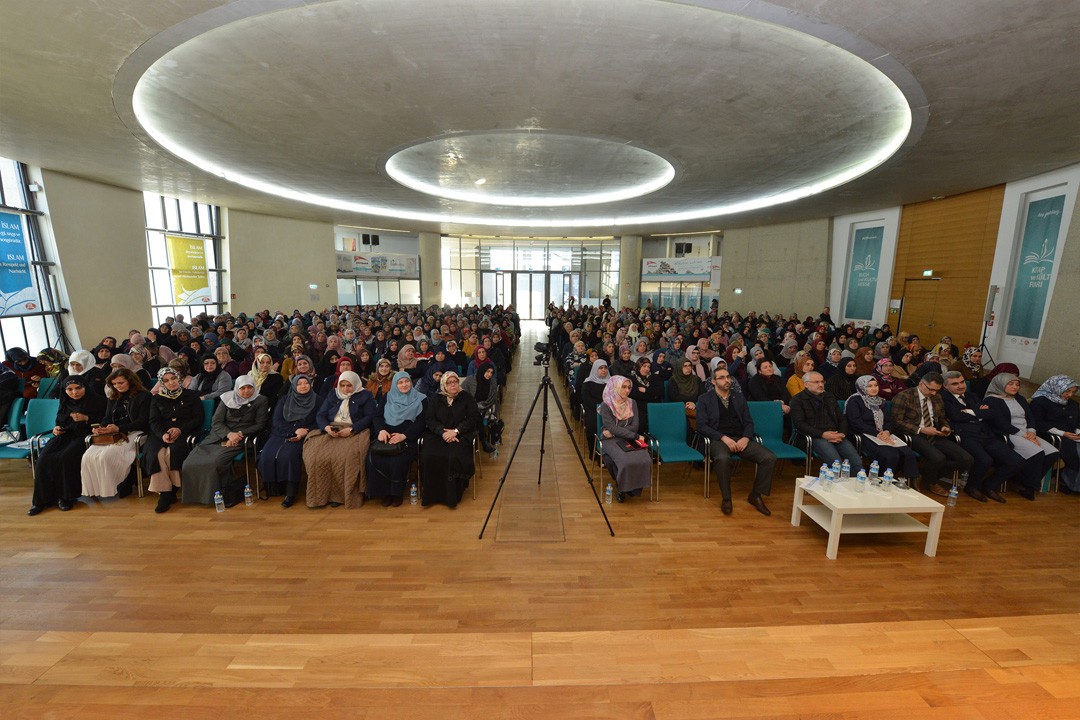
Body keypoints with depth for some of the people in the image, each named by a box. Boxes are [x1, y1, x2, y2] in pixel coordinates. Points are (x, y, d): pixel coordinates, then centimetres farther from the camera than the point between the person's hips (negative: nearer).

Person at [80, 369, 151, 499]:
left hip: (133, 433, -7)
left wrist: (119, 428, -18)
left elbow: (142, 421, -7)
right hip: (113, 434, 7)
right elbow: (107, 418, 20)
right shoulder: (113, 398, 22)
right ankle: (95, 488, -11)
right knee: (88, 456, -19)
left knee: (106, 456, -28)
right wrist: (100, 428, -3)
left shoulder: (143, 396, 0)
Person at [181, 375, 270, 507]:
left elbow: (260, 425, 0)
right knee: (191, 462, -16)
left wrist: (239, 434, -13)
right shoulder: (227, 398, 11)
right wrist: (229, 434, -13)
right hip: (220, 436, 4)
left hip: (241, 439, -4)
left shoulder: (261, 401, 4)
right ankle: (198, 494, 1)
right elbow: (216, 422, 6)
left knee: (215, 462, -28)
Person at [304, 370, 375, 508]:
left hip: (355, 432, -4)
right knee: (317, 455, -26)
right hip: (330, 431, 4)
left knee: (346, 456, -33)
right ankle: (322, 494, -15)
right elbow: (320, 415, 14)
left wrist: (351, 429, -16)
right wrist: (326, 427, -9)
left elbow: (369, 417, -2)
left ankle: (340, 495, -20)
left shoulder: (366, 396, 8)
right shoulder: (333, 395, 21)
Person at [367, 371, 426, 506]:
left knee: (398, 459, -31)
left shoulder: (419, 399, 6)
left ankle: (397, 493, -7)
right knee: (373, 457, -24)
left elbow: (420, 423, -3)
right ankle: (384, 491, -6)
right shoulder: (388, 397, 17)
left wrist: (404, 435, -17)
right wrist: (381, 430, -11)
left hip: (408, 438, -3)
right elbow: (377, 416, 11)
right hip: (386, 436, 3)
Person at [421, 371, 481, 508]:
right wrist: (442, 432, -15)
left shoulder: (466, 398, 8)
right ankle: (432, 494, -13)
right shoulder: (435, 399, 15)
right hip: (437, 434, 2)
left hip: (461, 435, -2)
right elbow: (428, 419, 4)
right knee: (429, 456, -27)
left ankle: (452, 496, -17)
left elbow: (474, 418, -1)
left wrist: (455, 431, -13)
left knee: (455, 456, -31)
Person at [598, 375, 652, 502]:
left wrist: (614, 432, -13)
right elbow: (612, 428, -15)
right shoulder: (605, 405, -7)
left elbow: (634, 427, 1)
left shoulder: (632, 403, 7)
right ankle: (622, 487, -2)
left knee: (644, 459, -27)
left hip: (629, 438, 4)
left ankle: (634, 487, -1)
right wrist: (636, 436, -18)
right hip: (611, 440, -4)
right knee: (625, 461, -33)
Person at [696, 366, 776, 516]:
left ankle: (756, 495, 1)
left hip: (741, 438, 4)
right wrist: (724, 438, -16)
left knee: (770, 458, -19)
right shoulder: (704, 399, 5)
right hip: (719, 439, -4)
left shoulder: (738, 398, 18)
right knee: (723, 458, -38)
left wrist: (746, 438, -7)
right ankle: (726, 498, -15)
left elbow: (749, 422, 14)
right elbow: (702, 425, -4)